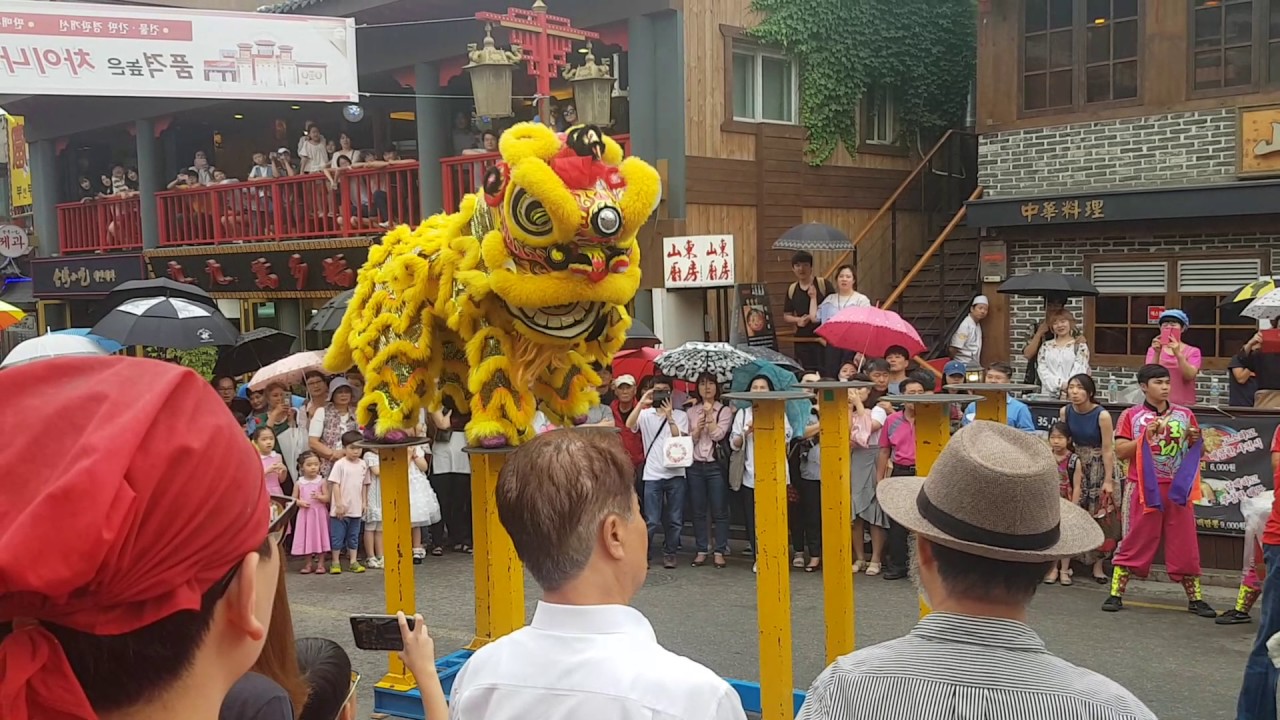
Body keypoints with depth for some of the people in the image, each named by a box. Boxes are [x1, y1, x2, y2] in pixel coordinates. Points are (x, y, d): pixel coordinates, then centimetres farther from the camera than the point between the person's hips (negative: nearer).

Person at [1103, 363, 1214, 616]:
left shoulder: (1185, 414, 8)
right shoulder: (1131, 416, 0)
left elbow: (1198, 452, 17)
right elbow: (1120, 451, -5)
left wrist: (1195, 440, -5)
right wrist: (1146, 436, -15)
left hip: (1178, 488, 2)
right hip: (1146, 488, -2)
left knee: (1185, 543, 6)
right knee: (1136, 540, 1)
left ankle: (1195, 598, 14)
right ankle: (1115, 593, 9)